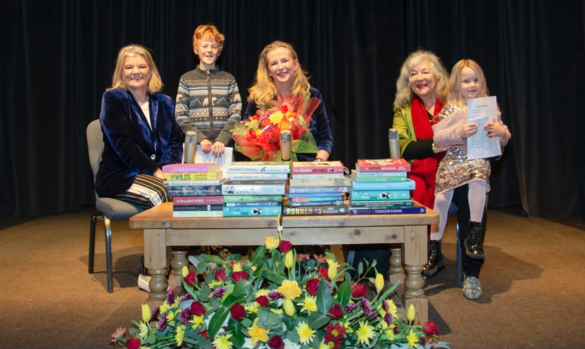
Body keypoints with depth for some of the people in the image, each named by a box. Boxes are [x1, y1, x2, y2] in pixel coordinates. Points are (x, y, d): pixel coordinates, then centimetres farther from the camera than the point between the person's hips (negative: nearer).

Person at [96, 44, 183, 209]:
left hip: (160, 173, 4)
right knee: (162, 193, -33)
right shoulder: (113, 98, 2)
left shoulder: (164, 102, 17)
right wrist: (154, 170, -19)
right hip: (120, 176, -4)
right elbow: (122, 143, -11)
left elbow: (176, 141, 8)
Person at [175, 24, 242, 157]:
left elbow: (236, 114, 1)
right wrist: (201, 138, -13)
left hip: (223, 147, 1)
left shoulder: (229, 79, 8)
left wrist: (222, 139, -13)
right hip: (195, 146, 0)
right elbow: (180, 115, 0)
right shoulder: (186, 79, 6)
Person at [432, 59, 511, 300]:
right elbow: (437, 138, -3)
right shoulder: (452, 110, 7)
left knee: (478, 181, -32)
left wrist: (501, 132, -8)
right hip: (454, 161, -1)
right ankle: (433, 246, -12)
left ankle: (474, 232, -22)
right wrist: (459, 132, -18)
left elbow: (503, 141, 16)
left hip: (479, 161, 1)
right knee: (441, 195, -20)